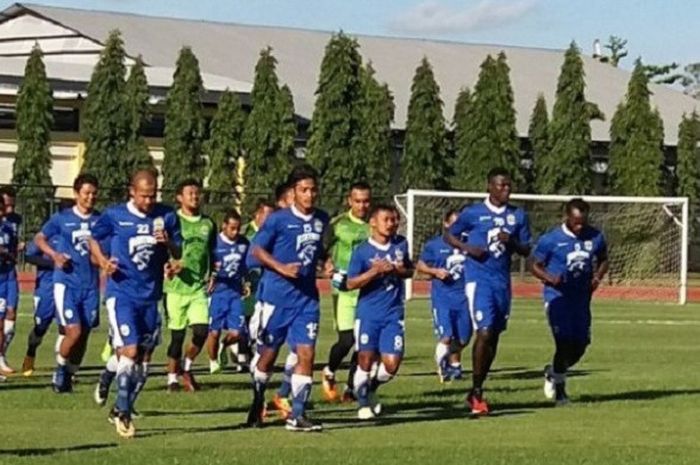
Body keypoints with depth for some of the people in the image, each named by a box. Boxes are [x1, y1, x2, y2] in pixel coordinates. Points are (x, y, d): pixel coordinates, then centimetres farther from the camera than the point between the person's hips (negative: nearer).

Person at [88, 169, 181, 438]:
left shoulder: (166, 217, 1)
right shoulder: (114, 216, -5)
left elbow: (178, 253, 7)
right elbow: (94, 239, 9)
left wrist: (168, 243, -15)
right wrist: (102, 260, -9)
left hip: (150, 295, 4)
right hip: (122, 293, -4)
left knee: (142, 357, 10)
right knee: (129, 351, -16)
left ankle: (121, 410, 26)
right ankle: (123, 413, -7)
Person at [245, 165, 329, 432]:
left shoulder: (321, 220, 7)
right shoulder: (279, 219, -8)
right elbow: (257, 250, -5)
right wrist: (281, 268, -17)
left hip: (307, 297, 4)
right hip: (277, 296, -3)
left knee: (306, 354, -7)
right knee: (269, 353, 8)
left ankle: (297, 415, -3)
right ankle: (257, 404, 30)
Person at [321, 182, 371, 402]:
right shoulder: (338, 224, -2)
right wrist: (333, 271, -11)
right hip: (346, 290, -4)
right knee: (347, 339, -11)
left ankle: (351, 388, 15)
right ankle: (329, 372, 18)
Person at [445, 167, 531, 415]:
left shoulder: (518, 216, 8)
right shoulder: (473, 213, -2)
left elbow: (526, 250, 12)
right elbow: (449, 235, 8)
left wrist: (512, 242, -9)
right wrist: (467, 248, -10)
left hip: (503, 281, 5)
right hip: (479, 280, -5)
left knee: (494, 337, 8)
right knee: (484, 332, -15)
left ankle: (477, 390, 21)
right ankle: (477, 392, -5)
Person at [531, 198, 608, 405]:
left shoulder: (595, 237, 1)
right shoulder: (551, 239, -10)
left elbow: (603, 260, 17)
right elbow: (536, 265, -2)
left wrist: (598, 277, -3)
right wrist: (549, 278, -22)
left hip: (582, 298, 5)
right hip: (557, 297, -5)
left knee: (580, 346, 7)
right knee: (565, 343, -13)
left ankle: (553, 372, 35)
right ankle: (559, 388, 5)